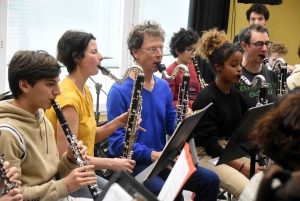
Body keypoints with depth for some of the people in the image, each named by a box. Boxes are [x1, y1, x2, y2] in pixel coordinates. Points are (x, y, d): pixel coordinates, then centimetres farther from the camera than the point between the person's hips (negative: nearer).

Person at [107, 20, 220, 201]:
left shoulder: (164, 86, 9)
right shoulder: (120, 91, -13)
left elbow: (173, 126, 12)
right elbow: (117, 140, -18)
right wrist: (151, 154, -28)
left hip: (162, 160, 7)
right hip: (133, 163, -7)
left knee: (211, 180, -3)